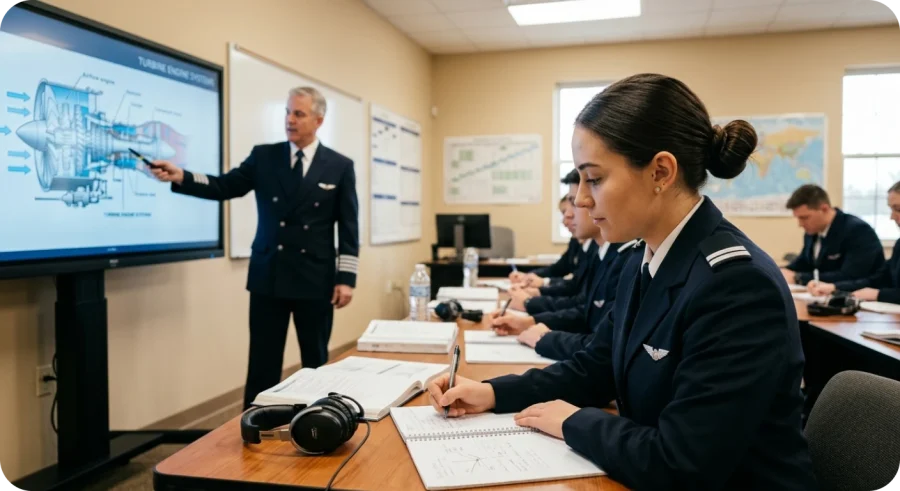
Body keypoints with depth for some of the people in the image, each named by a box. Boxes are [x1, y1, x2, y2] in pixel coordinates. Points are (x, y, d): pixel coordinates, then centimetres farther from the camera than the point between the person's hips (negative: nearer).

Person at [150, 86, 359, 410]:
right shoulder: (263, 156, 6)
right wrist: (181, 176, -18)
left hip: (316, 279, -1)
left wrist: (346, 279, -6)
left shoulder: (340, 166, 0)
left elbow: (349, 228, -1)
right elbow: (224, 187, 0)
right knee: (262, 364, 6)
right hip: (268, 276, 1)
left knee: (316, 362, 11)